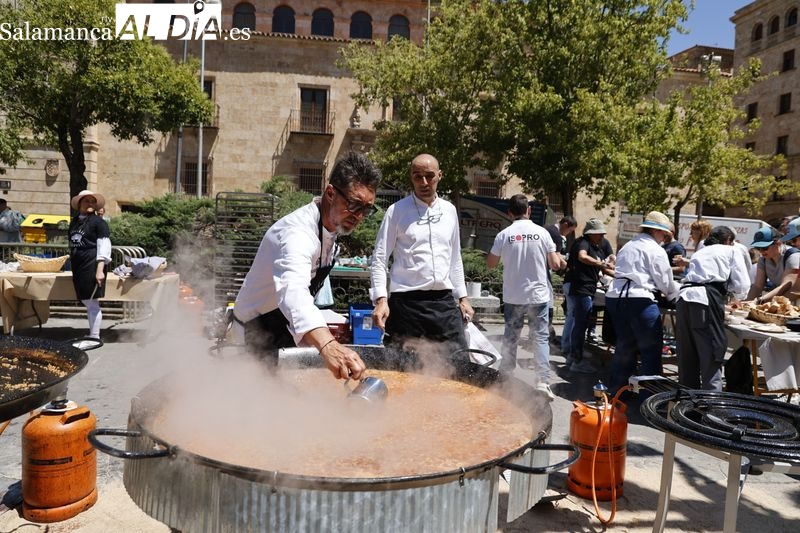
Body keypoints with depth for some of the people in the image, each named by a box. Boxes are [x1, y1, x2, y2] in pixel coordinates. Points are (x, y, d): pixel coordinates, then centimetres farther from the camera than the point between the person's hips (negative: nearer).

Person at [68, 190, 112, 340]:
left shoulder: (98, 222, -6)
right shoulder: (74, 222, 14)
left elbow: (103, 247, -12)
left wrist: (100, 270, -19)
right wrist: (72, 263, 22)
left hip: (92, 266, -7)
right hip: (78, 266, 7)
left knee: (92, 303, -5)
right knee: (86, 302, 13)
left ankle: (95, 337, 2)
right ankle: (91, 334, 24)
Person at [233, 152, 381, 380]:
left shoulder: (331, 224, -4)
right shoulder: (298, 232, -34)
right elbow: (293, 290, -55)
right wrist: (328, 344, -72)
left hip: (287, 325, 8)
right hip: (263, 333, -8)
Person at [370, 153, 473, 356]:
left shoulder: (449, 210, 11)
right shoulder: (397, 211, -2)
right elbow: (379, 260, -4)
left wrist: (462, 297, 14)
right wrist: (381, 300, -16)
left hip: (444, 301, 4)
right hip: (406, 302, -4)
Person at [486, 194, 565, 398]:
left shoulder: (504, 235, -6)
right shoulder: (542, 232, -6)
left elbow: (490, 263, 2)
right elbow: (555, 264, -2)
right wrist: (560, 259, 20)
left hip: (513, 297, 1)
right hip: (538, 295, -1)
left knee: (510, 336, 13)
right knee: (540, 337, 5)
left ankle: (505, 377, 22)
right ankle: (543, 381, 1)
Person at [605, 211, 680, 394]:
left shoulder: (627, 246, 21)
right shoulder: (656, 250, -3)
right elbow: (665, 283, -2)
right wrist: (677, 295, 18)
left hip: (615, 296, 8)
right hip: (638, 299, -8)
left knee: (624, 345, 18)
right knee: (651, 348, 2)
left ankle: (617, 388, 24)